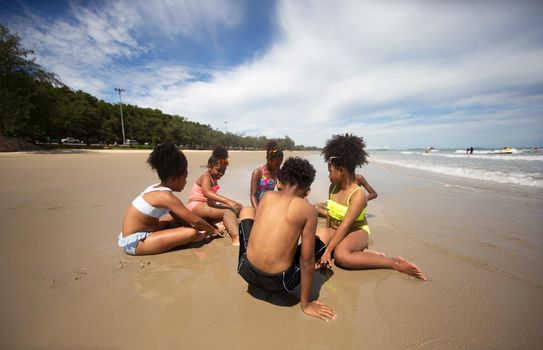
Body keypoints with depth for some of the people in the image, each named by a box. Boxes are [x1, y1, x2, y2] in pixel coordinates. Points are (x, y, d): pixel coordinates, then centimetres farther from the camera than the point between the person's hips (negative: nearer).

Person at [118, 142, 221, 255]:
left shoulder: (158, 189, 2)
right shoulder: (166, 196, -25)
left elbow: (180, 218, 9)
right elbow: (195, 221, -21)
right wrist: (213, 230, -4)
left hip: (137, 233, 10)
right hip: (135, 242, -10)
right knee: (191, 233, -21)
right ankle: (200, 237, 10)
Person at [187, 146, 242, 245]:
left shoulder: (214, 179, 14)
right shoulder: (206, 177, -14)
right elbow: (207, 193, -35)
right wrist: (228, 201, -45)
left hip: (207, 205, 9)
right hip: (196, 206, -9)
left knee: (237, 207, -3)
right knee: (228, 211, -33)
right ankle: (236, 238, -55)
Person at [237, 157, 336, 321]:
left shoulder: (267, 196, 2)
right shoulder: (308, 210, -8)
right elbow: (307, 262, -6)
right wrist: (305, 304, 8)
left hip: (247, 271, 3)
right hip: (277, 283, -2)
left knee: (247, 210, 23)